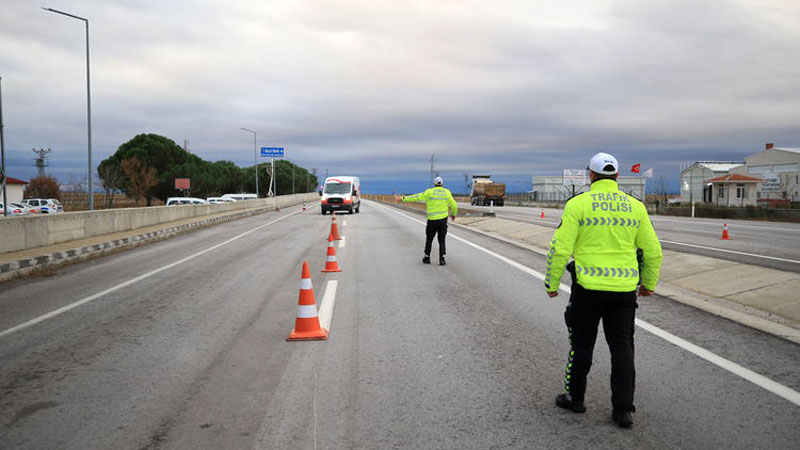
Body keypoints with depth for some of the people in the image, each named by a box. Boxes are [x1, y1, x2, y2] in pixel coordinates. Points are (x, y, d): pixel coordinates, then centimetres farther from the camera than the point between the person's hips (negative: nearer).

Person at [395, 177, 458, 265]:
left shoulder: (429, 192, -2)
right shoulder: (447, 192, 3)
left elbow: (416, 197, -2)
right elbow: (454, 205, 7)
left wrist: (403, 198, 5)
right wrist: (454, 214, 26)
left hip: (432, 220, -1)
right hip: (443, 219, 1)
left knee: (429, 239, 13)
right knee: (442, 240, 8)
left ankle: (427, 257, 20)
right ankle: (442, 259, -1)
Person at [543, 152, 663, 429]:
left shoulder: (578, 204, -7)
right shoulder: (635, 207, 5)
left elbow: (560, 248, -10)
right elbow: (653, 252, 9)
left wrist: (552, 283, 1)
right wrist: (649, 283, 23)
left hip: (588, 287, -3)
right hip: (625, 289, 3)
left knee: (581, 344, 12)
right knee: (622, 347, 9)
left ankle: (574, 397, 26)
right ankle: (623, 410, 10)